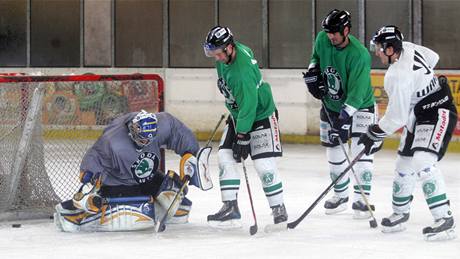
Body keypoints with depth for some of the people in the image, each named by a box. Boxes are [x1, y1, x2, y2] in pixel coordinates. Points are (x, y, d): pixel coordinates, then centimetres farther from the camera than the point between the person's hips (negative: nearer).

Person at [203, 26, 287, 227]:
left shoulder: (242, 71, -34)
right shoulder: (226, 54, -7)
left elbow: (248, 106, -30)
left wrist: (242, 138, -25)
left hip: (260, 114, -9)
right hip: (237, 114, 9)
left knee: (264, 164, -12)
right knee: (225, 156, -2)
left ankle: (278, 208, 3)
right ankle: (230, 207, -2)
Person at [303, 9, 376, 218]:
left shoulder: (359, 55, -29)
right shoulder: (322, 39, -11)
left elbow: (356, 93, -33)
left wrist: (344, 120, -39)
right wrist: (313, 71, -6)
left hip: (359, 105, -6)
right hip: (331, 104, 6)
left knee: (361, 150, -13)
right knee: (333, 151, 10)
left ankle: (362, 198, -7)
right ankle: (341, 195, 26)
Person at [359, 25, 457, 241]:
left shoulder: (398, 77, -28)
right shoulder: (407, 48, -3)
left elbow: (396, 117, -23)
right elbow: (432, 58, 17)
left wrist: (374, 135, -11)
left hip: (438, 113, -11)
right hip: (416, 116, 11)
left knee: (423, 162, -27)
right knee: (404, 165, 14)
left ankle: (444, 219, -30)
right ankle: (399, 214, 30)